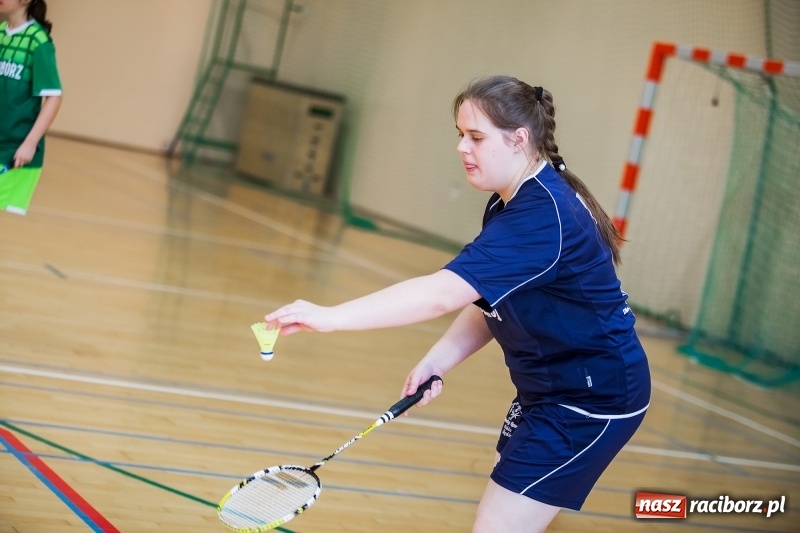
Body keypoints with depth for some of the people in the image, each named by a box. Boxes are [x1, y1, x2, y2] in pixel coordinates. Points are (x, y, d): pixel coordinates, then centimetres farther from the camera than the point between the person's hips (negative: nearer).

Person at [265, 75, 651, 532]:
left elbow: (442, 293, -36)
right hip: (553, 389, 10)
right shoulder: (514, 204, 6)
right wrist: (437, 362, -7)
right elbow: (488, 305, 10)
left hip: (593, 399, -10)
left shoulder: (542, 216, -27)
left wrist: (330, 317, -39)